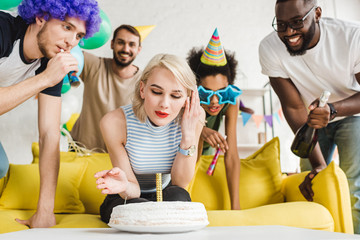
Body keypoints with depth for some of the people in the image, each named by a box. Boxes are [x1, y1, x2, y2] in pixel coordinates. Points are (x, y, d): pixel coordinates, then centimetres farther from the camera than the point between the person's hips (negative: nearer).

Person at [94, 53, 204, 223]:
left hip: (165, 197, 3)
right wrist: (125, 186, -45)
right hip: (124, 202, -2)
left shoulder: (194, 117, -19)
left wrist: (188, 136, -27)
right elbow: (134, 190, -20)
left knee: (177, 195, -31)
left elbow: (180, 183, -13)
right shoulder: (114, 122, -25)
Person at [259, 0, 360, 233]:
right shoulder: (270, 48, -26)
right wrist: (318, 163, -27)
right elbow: (294, 108, -23)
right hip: (312, 119, 2)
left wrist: (332, 109, -44)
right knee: (314, 190, 2)